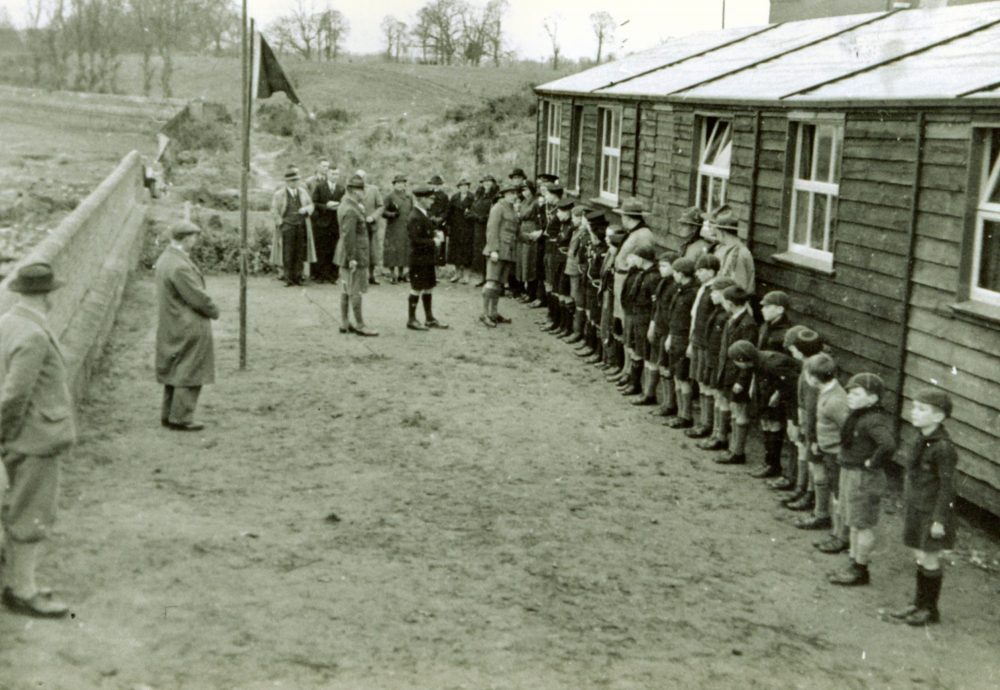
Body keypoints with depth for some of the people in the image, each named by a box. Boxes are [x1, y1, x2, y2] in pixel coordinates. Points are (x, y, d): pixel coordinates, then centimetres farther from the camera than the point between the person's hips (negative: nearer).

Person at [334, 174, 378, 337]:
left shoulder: (346, 205, 11)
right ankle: (360, 325, 2)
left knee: (347, 290, 14)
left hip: (348, 255, 10)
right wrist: (352, 258, -23)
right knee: (356, 291, -4)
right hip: (355, 255, -10)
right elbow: (348, 236, -24)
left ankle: (345, 324, 20)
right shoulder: (350, 211, -21)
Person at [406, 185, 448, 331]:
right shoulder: (415, 218, -19)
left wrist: (436, 234, 3)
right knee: (417, 288, -2)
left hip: (428, 258, 9)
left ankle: (429, 318, 22)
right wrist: (433, 242, -17)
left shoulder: (425, 214, 12)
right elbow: (416, 240, -24)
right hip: (419, 258, -9)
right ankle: (411, 320, 8)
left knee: (428, 287, 14)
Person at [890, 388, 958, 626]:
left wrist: (939, 520, -17)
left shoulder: (943, 448, -21)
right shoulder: (920, 440, 3)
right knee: (920, 556, 17)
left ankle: (930, 609, 19)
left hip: (932, 512, -7)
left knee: (929, 560, 5)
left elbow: (947, 486, -18)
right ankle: (919, 603, 30)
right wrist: (908, 506, 18)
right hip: (916, 508, 7)